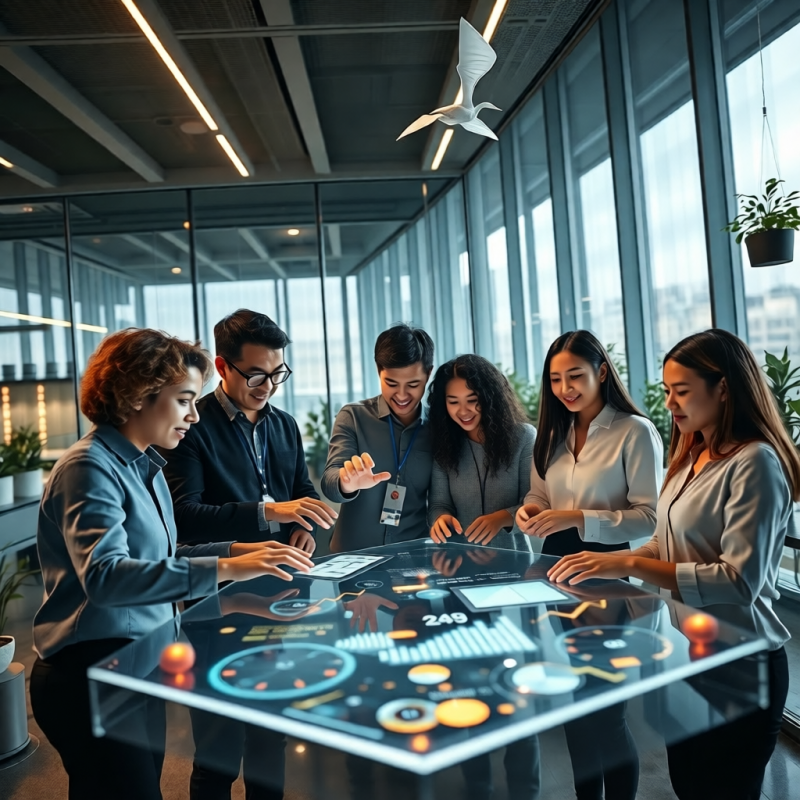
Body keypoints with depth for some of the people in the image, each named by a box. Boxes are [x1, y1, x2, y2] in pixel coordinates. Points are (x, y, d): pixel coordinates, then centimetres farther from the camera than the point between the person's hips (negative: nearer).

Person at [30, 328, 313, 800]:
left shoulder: (145, 466, 10)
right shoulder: (90, 468, -17)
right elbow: (104, 575, -30)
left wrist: (236, 549, -1)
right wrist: (223, 569, -35)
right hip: (90, 674, -9)